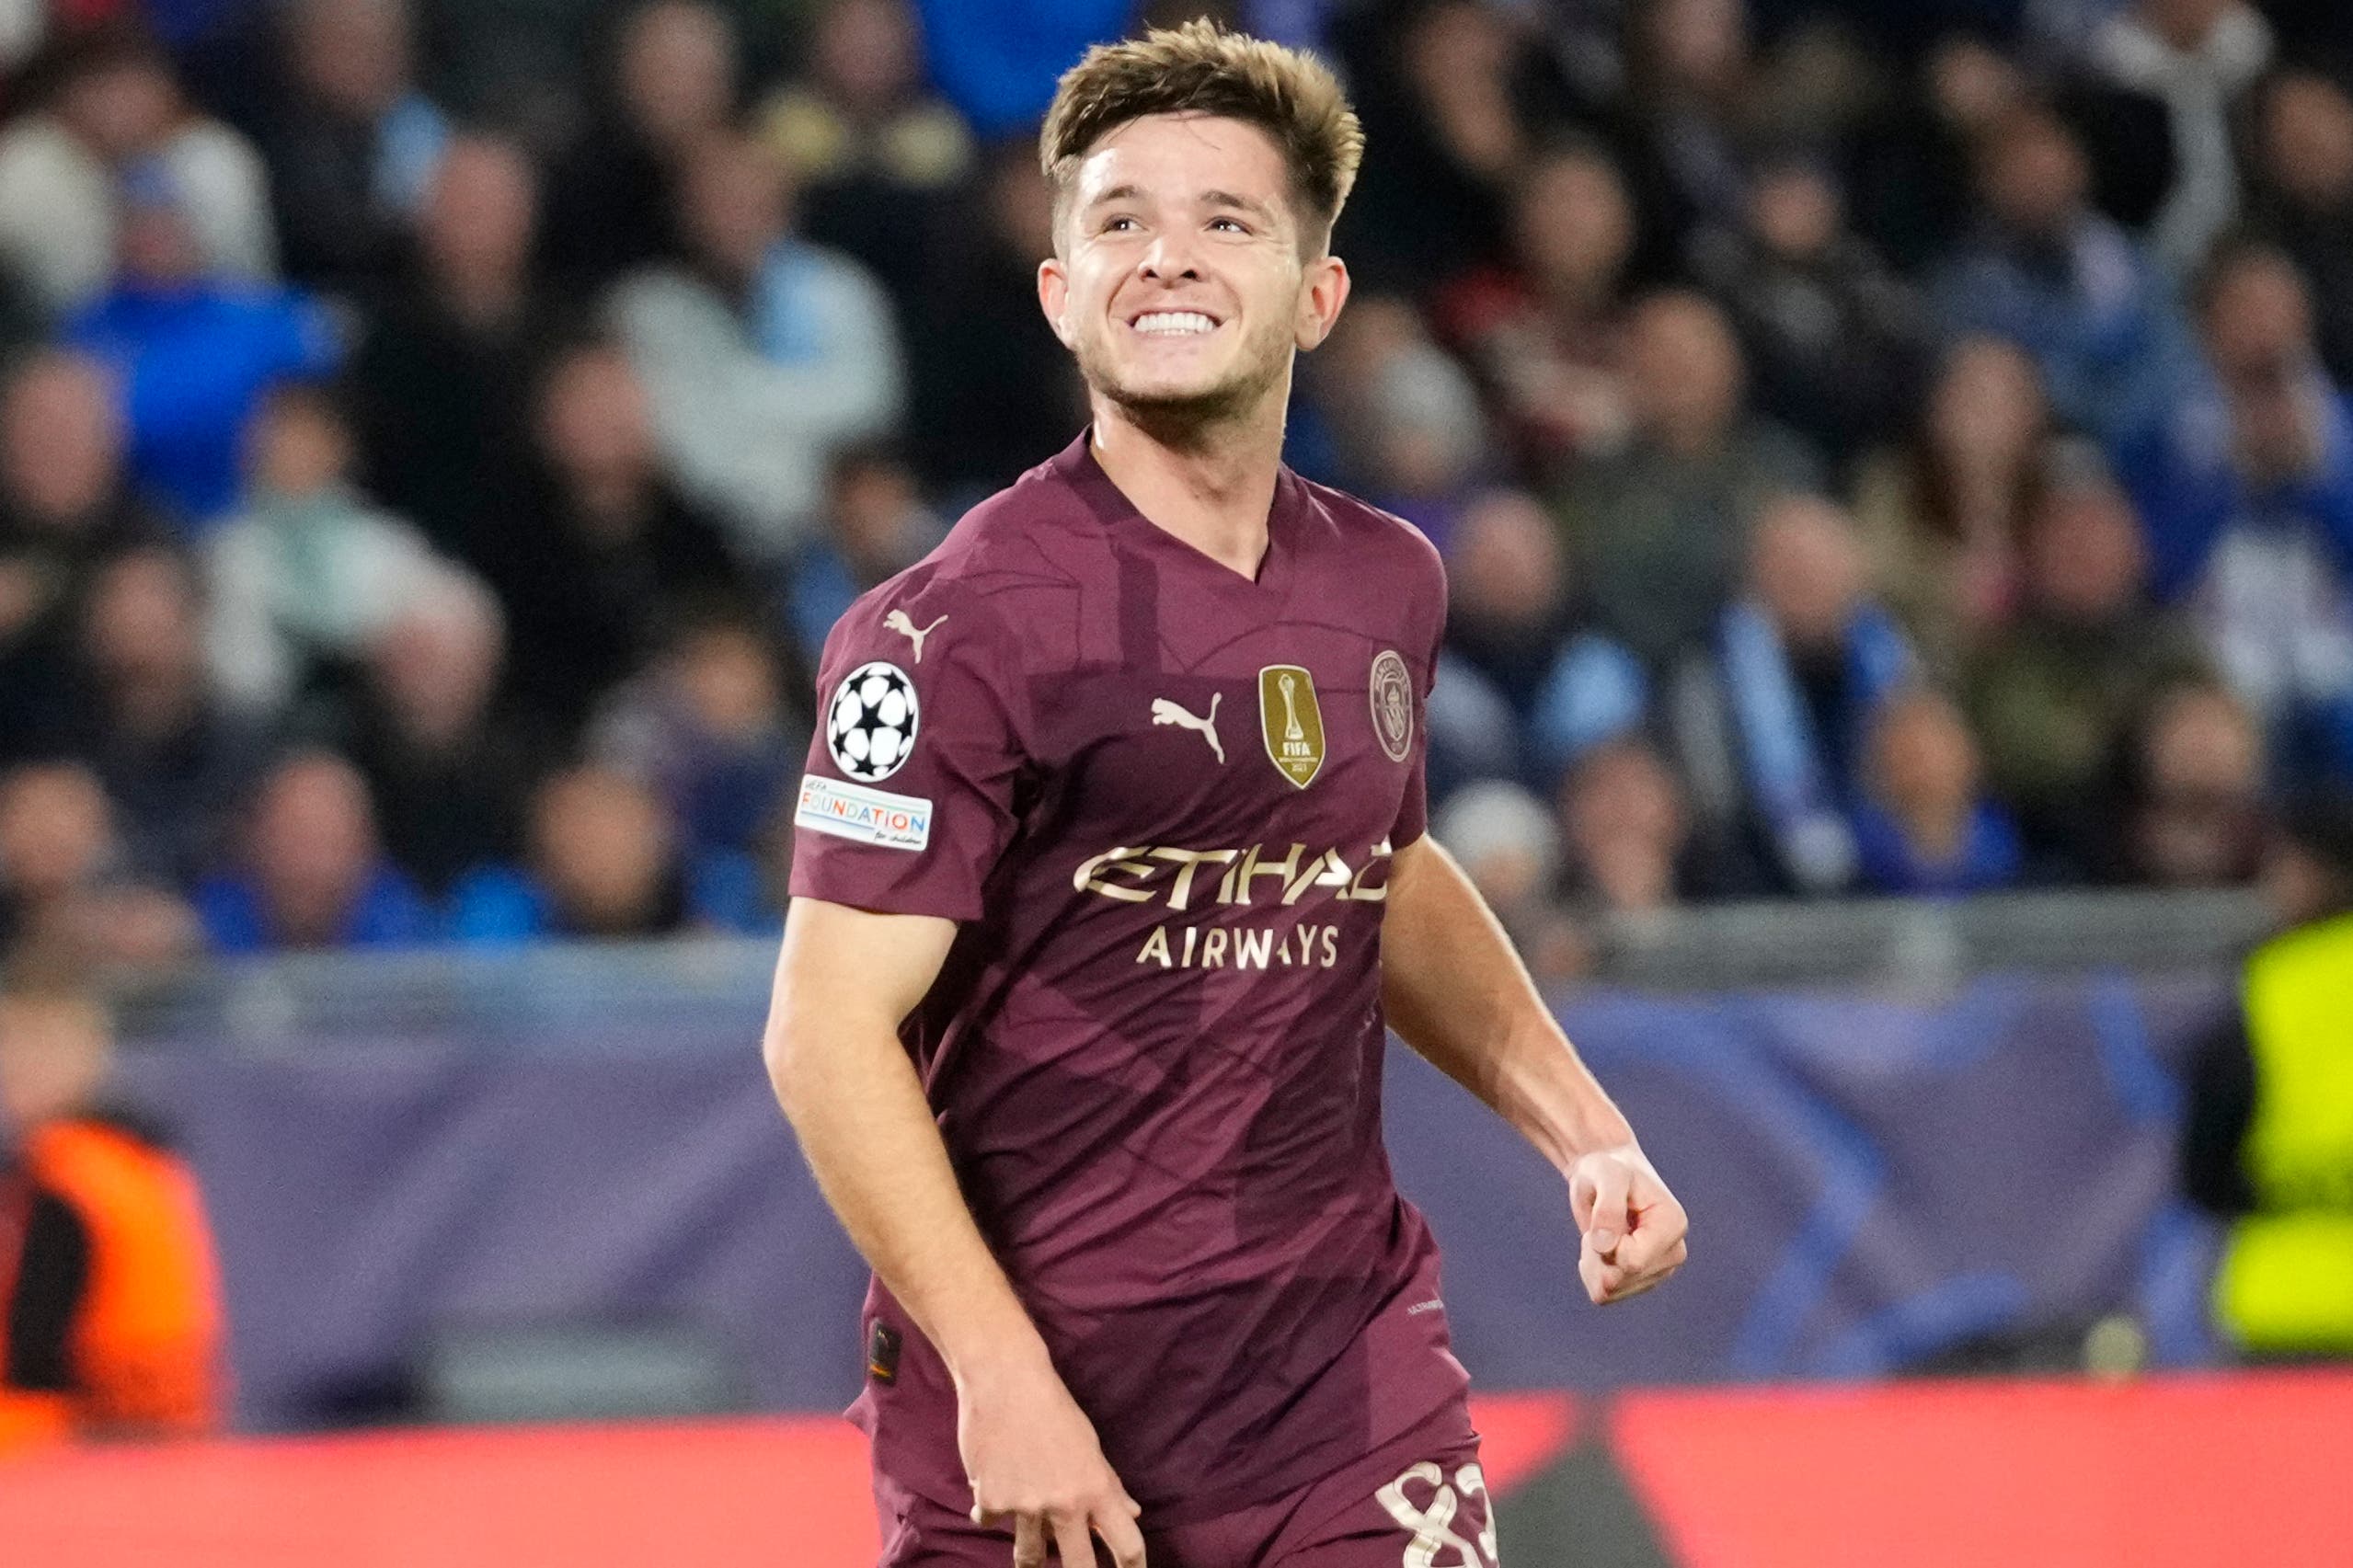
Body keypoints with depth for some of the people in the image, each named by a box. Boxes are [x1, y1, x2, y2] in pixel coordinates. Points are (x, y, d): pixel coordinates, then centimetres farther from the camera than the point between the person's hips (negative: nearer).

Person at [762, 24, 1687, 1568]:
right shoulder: (958, 628, -12)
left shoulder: (1387, 584, 8)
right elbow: (831, 1031, -16)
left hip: (1353, 1377, 5)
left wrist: (1582, 1129, 19)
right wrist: (998, 1377, -22)